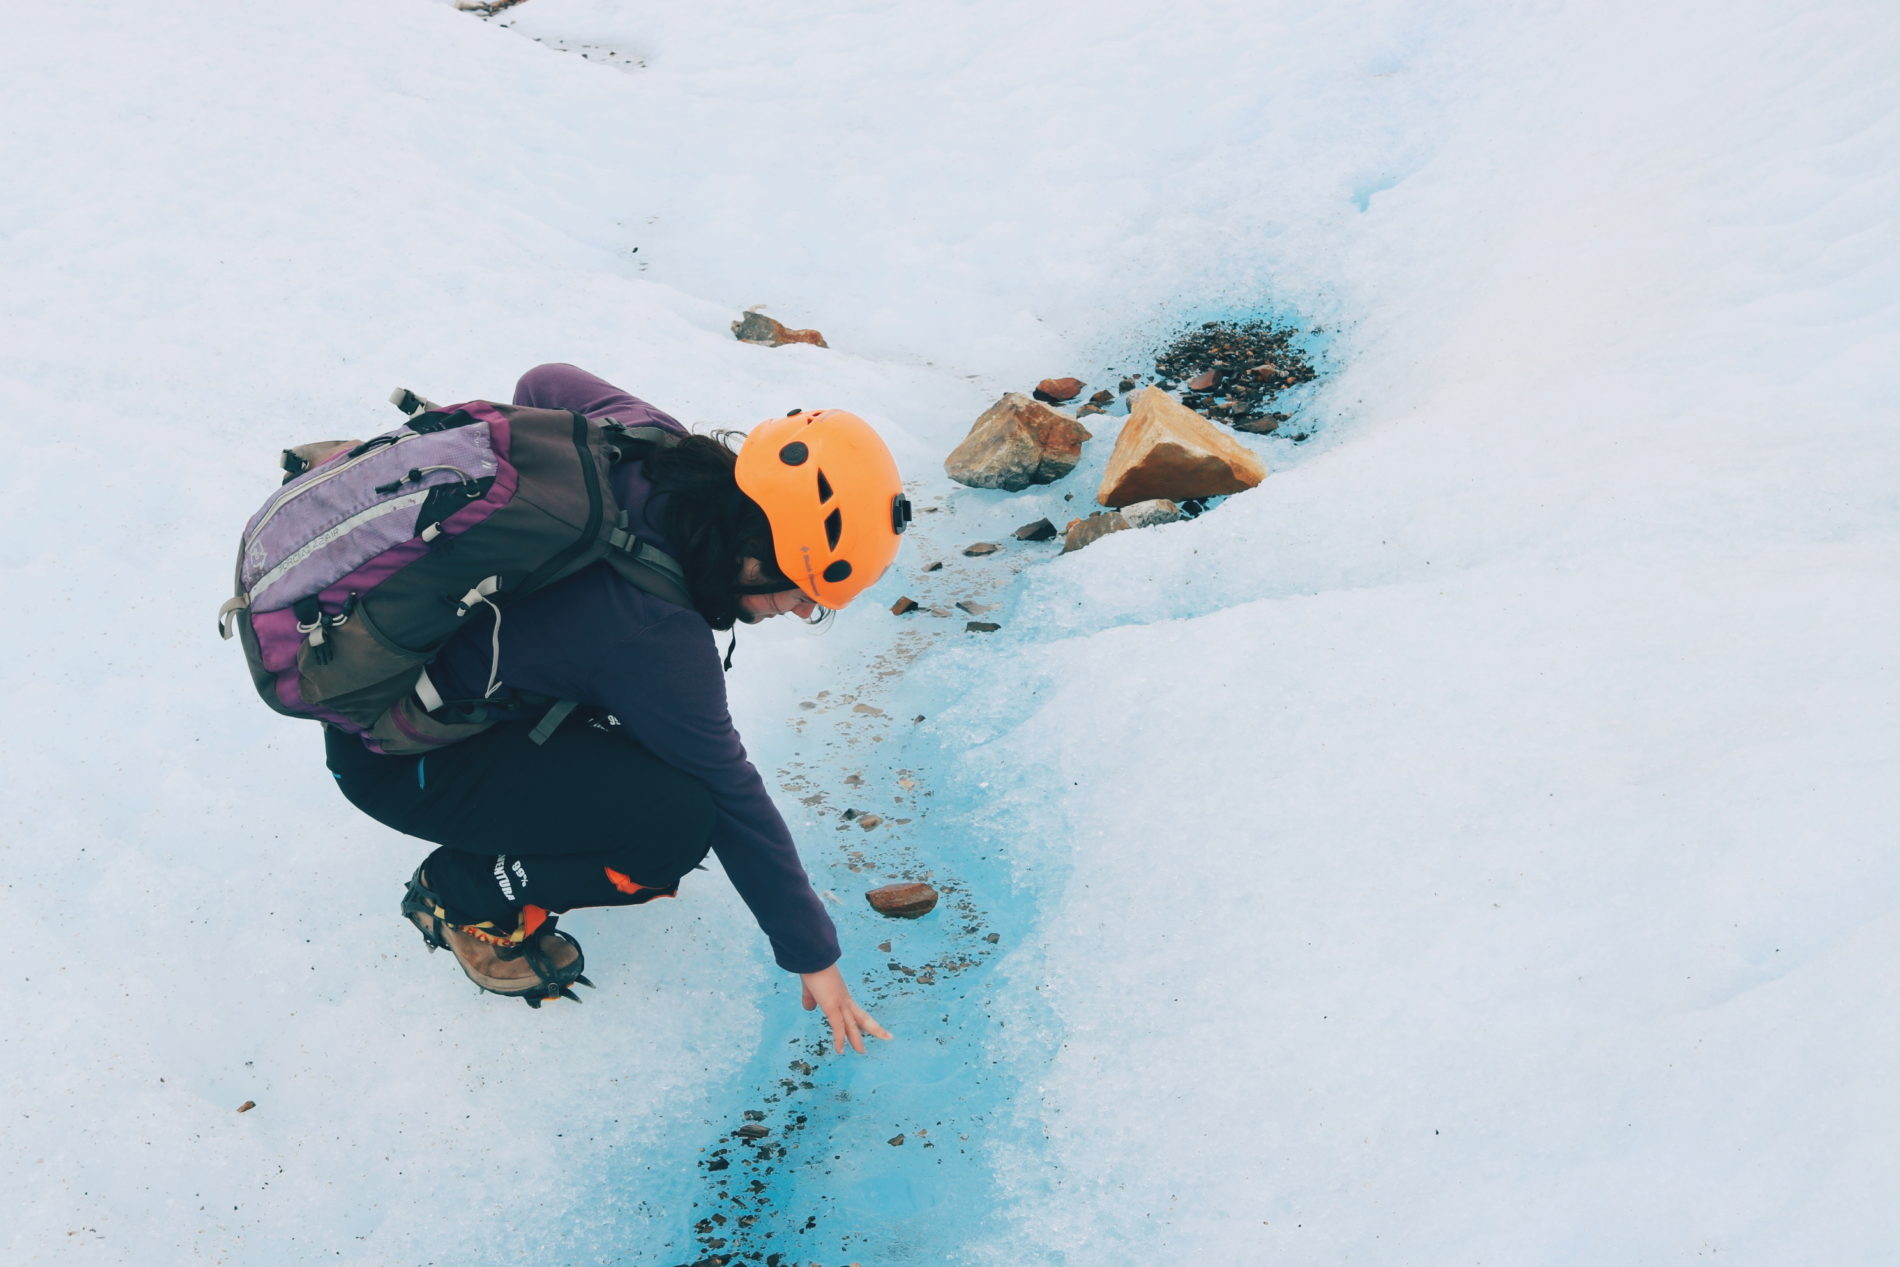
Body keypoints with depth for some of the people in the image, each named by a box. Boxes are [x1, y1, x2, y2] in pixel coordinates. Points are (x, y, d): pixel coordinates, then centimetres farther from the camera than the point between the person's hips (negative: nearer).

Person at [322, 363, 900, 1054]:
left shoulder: (645, 437, -14)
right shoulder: (654, 634, -33)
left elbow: (542, 384, 9)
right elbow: (734, 801, -22)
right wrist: (814, 957, -8)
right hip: (397, 760, -8)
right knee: (678, 822, -23)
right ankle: (466, 897, 0)